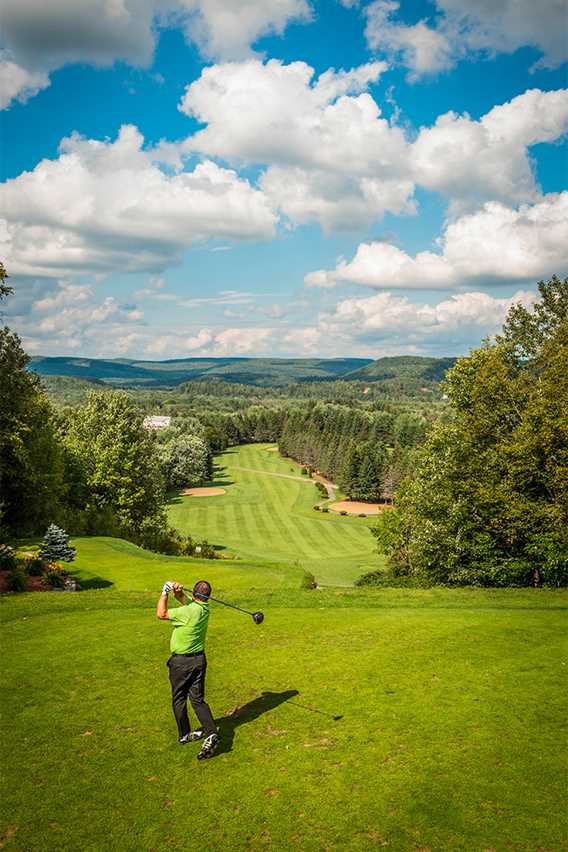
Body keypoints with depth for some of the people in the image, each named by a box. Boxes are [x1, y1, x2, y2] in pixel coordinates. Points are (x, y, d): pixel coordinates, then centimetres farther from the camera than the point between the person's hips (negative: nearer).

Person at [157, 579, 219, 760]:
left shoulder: (190, 611, -25)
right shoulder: (204, 608, -1)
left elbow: (161, 614, -22)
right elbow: (185, 601, 12)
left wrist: (165, 592, -14)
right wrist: (179, 592, -8)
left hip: (182, 661, -6)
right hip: (200, 658, 6)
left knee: (179, 699, 13)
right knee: (198, 699, 10)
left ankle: (184, 735, 24)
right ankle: (211, 733, -5)